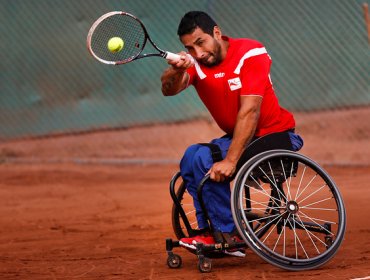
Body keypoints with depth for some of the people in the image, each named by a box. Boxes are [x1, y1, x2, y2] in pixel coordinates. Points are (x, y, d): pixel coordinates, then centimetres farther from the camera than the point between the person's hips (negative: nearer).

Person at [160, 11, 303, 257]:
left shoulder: (251, 53, -18)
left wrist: (230, 160, -33)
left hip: (275, 137, -7)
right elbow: (169, 90, -23)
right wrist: (176, 71, -47)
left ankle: (227, 234, -13)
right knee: (191, 157, -13)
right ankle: (210, 233, -4)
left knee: (205, 160, -23)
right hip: (236, 139, 7)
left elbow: (249, 111, -26)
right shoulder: (195, 62, -3)